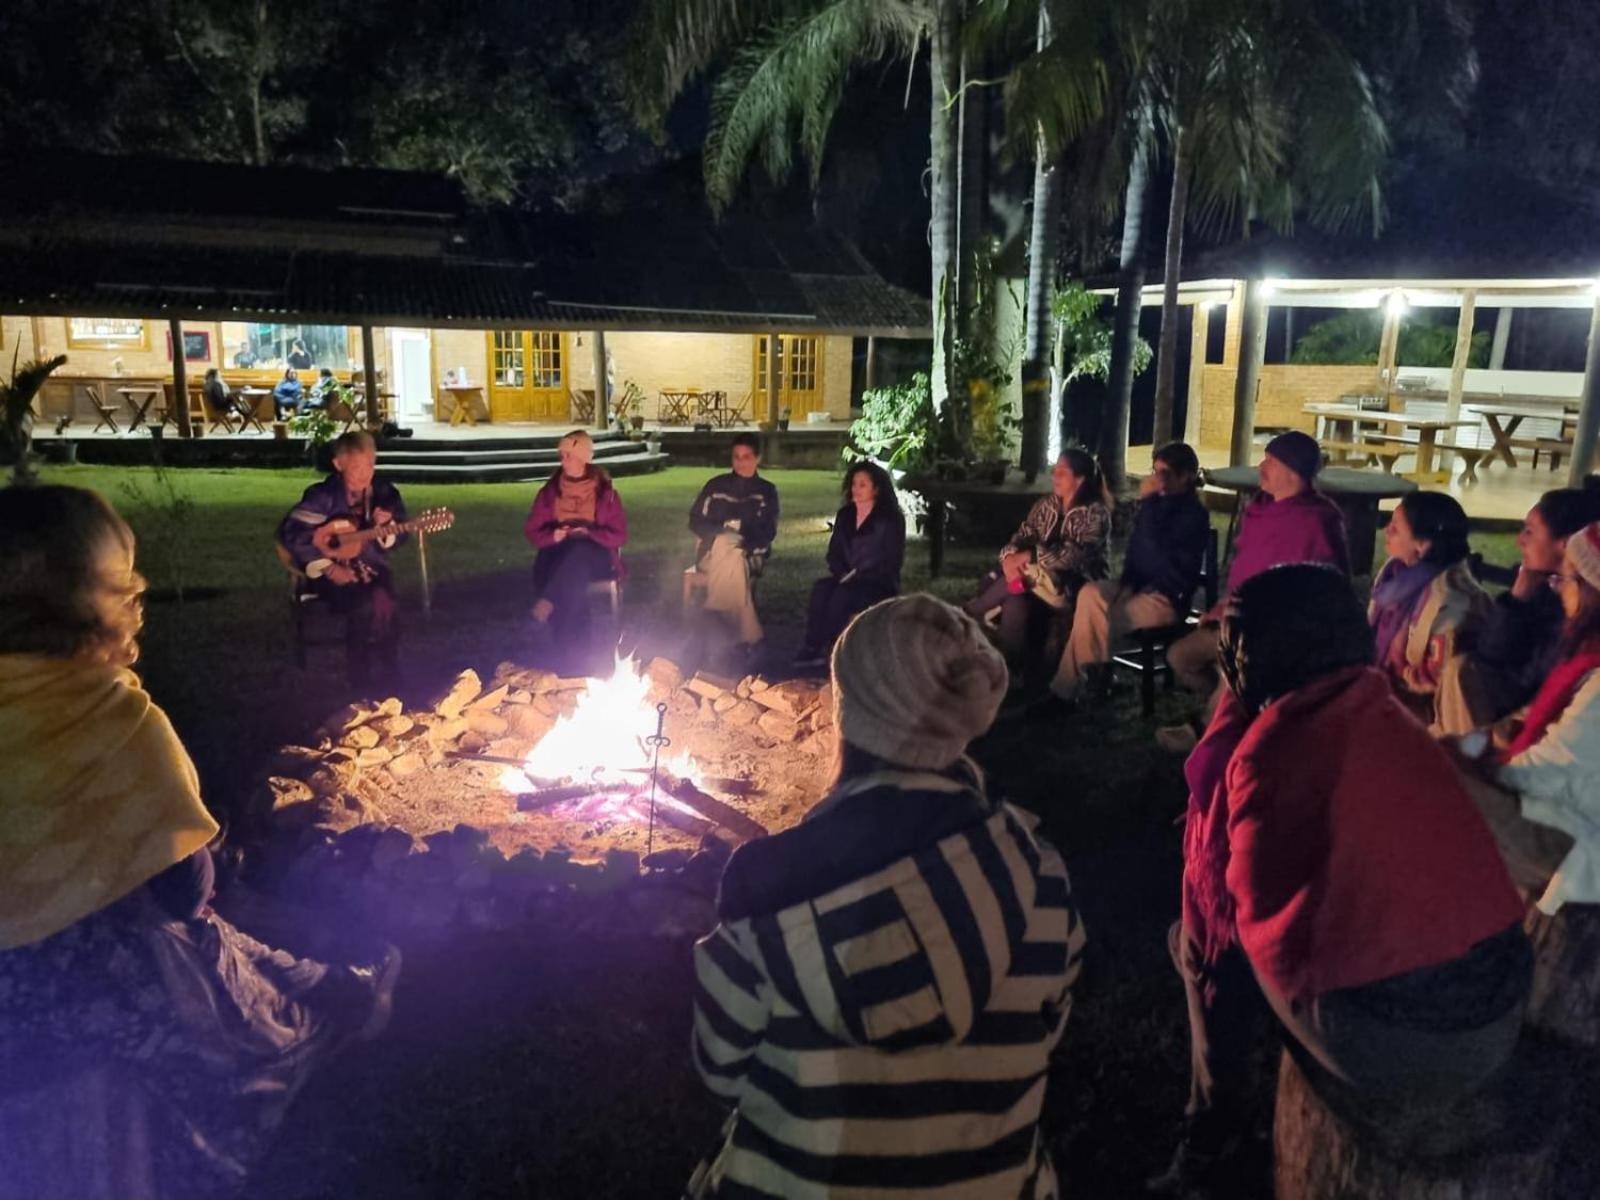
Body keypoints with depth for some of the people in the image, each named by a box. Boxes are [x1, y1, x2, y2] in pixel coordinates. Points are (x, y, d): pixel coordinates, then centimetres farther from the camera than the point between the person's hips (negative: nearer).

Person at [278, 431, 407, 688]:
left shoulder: (384, 492, 0)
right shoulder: (324, 495, -12)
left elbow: (399, 539, 7)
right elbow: (289, 533, -17)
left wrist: (387, 525, -17)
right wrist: (328, 568, -20)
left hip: (371, 568, 3)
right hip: (333, 571, -3)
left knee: (381, 602, -28)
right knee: (368, 606, -29)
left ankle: (390, 676, -8)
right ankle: (361, 679, -7)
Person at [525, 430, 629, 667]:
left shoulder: (605, 492, 1)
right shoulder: (550, 490, 7)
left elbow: (619, 535, 0)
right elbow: (533, 530, 9)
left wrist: (588, 534, -17)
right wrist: (553, 536, -13)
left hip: (595, 554, -2)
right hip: (559, 553, 2)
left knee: (578, 552, -40)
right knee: (573, 576, -35)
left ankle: (546, 607, -48)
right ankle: (574, 645, -33)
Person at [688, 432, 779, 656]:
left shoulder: (767, 491, 9)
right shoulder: (716, 485, 11)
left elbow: (768, 532, 0)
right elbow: (696, 521, 9)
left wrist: (742, 544, -20)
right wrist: (721, 536, -11)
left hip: (750, 554, -1)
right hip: (712, 551, 1)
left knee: (732, 559, -37)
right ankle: (748, 634, -37)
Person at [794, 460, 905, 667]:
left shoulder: (891, 519, -4)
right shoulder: (844, 516, 13)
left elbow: (892, 561, -9)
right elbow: (834, 553, 14)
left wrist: (858, 577, -16)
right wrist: (842, 574, -7)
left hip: (879, 584, -5)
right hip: (847, 580, 5)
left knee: (841, 594, -34)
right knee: (821, 588, -28)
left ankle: (827, 649, -26)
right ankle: (813, 646, -33)